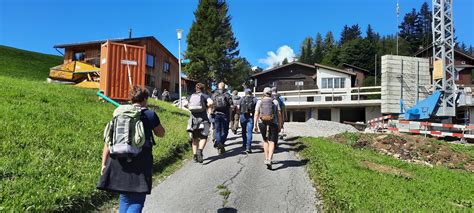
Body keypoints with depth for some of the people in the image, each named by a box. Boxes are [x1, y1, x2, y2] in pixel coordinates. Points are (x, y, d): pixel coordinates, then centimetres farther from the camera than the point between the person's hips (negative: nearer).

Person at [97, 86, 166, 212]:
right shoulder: (150, 114, 0)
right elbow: (161, 134, 14)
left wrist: (104, 164, 8)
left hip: (119, 162, 4)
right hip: (140, 163, -4)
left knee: (125, 199, 20)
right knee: (137, 201, 2)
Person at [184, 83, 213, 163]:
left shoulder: (191, 96, 11)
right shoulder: (204, 96, -1)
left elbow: (184, 104, 7)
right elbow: (210, 102, -18)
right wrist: (208, 108, -1)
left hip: (193, 118, 4)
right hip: (202, 119, -4)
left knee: (195, 138, 12)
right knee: (203, 137, 0)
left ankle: (195, 155, 9)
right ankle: (200, 150, -25)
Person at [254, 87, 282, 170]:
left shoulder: (259, 102, 3)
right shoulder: (275, 102, 4)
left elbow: (256, 114, -4)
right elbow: (279, 114, 1)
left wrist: (255, 125, -4)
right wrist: (280, 125, 7)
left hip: (262, 123, 1)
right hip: (273, 123, -1)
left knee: (265, 141, 20)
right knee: (272, 142, -3)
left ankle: (266, 159, 24)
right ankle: (269, 160, -21)